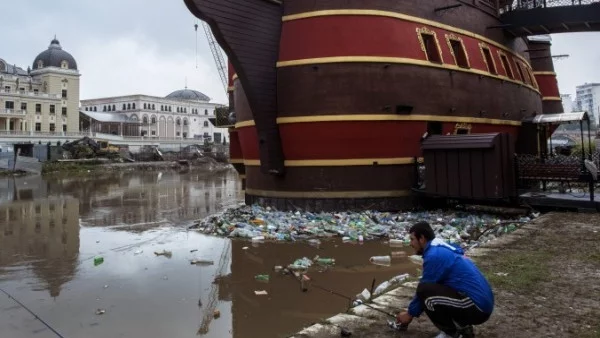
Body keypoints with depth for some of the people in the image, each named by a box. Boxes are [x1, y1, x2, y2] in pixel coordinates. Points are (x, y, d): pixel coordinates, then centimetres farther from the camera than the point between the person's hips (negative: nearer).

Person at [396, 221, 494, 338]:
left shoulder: (434, 255, -13)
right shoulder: (443, 249, 17)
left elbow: (423, 289, -4)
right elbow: (430, 287, 25)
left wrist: (410, 313, 12)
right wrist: (412, 310, 27)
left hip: (476, 307, -10)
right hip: (482, 304, 10)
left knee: (425, 291, -17)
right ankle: (463, 326, 12)